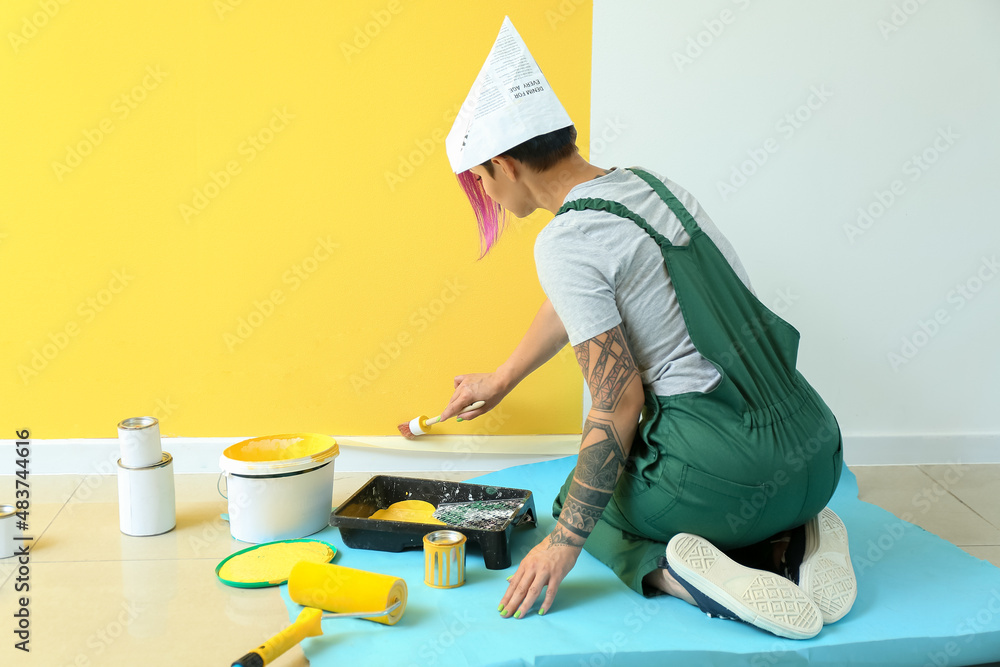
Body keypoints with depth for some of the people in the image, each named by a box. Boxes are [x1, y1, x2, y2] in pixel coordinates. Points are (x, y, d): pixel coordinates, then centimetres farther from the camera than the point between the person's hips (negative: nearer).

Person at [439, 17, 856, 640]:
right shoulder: (647, 184, 12)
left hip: (725, 464, -7)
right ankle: (792, 541, 10)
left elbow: (619, 405, -16)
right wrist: (501, 379, 41)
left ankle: (673, 573, -6)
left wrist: (565, 541, -8)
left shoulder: (566, 242, -15)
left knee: (585, 502, 25)